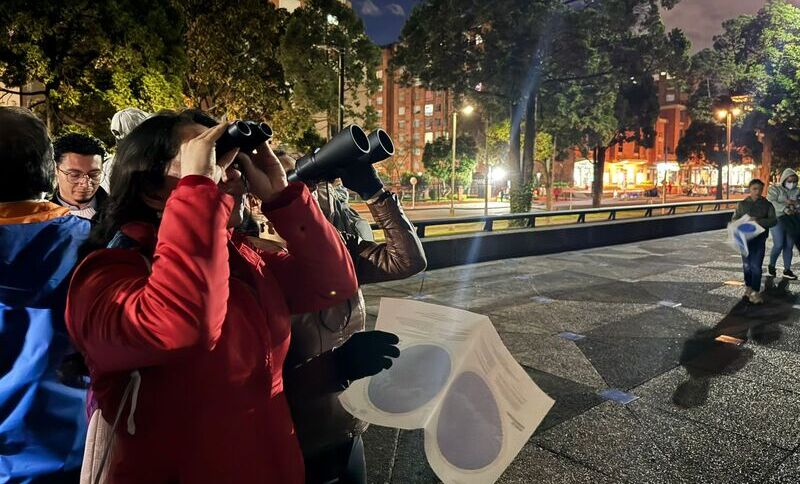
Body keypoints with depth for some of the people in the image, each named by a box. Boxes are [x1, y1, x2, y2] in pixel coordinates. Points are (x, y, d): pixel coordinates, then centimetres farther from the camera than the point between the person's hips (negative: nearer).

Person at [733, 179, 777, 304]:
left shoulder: (767, 205, 3)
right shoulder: (742, 204, 6)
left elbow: (774, 220, -6)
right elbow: (734, 219, 5)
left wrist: (759, 221, -23)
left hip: (760, 239, -1)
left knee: (756, 266, -7)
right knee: (747, 265, 10)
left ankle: (755, 292, -4)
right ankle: (748, 287, 27)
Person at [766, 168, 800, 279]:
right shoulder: (775, 188, -3)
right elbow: (771, 202, -16)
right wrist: (785, 209, -26)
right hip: (777, 219, -4)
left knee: (789, 245, 4)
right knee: (779, 245, -10)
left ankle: (787, 270, 13)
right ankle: (771, 266, 13)